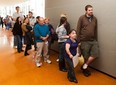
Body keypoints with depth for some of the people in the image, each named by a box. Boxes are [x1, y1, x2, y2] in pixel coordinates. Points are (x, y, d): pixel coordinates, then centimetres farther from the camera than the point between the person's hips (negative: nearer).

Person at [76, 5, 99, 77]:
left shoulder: (94, 19, 6)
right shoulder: (82, 18, -6)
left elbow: (95, 30, 11)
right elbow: (78, 30, -7)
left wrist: (96, 40, 12)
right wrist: (78, 41, -9)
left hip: (93, 41, 4)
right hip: (84, 41, -4)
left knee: (95, 54, -4)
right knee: (86, 56, 6)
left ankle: (85, 66, 17)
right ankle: (85, 69, 30)